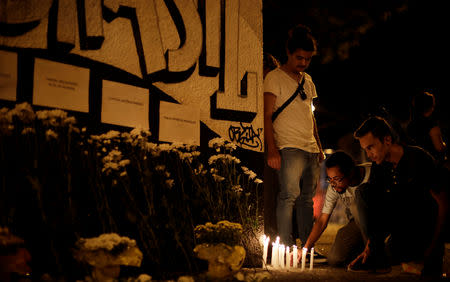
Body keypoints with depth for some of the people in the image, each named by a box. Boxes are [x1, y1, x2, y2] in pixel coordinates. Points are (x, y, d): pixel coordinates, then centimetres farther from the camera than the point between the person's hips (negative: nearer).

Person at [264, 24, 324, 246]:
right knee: (290, 194, -15)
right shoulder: (275, 78, -1)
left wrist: (319, 147, 20)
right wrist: (272, 150, -17)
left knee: (307, 198, 6)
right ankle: (285, 247, -13)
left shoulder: (307, 81, 20)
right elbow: (267, 115, -8)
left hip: (310, 149, 7)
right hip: (289, 147, -7)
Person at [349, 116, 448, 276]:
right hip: (399, 220, 6)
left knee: (395, 248, -35)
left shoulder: (419, 159, -18)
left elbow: (443, 204, -15)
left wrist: (433, 245, -20)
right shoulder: (379, 165, 0)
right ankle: (377, 257, -12)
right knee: (363, 193, -15)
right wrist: (370, 242, -7)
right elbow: (374, 204, 4)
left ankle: (433, 255, -1)